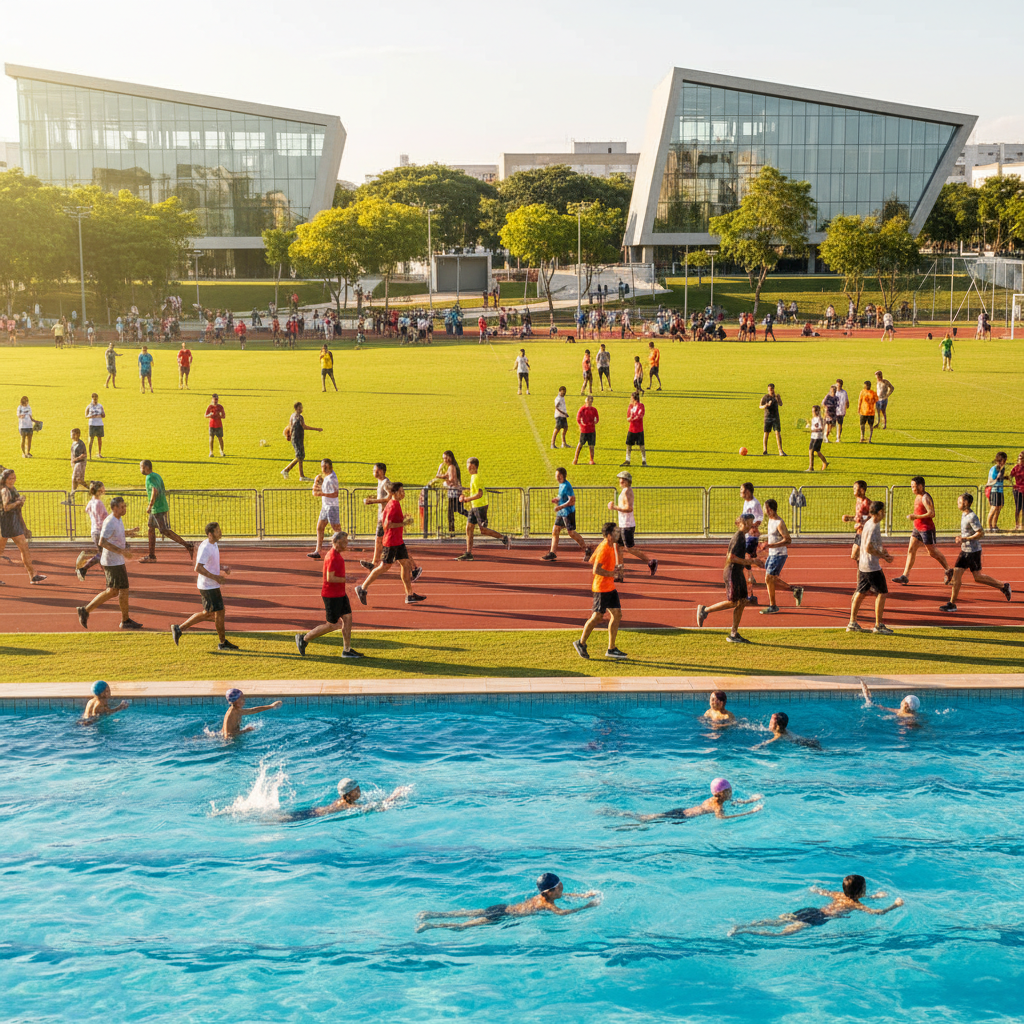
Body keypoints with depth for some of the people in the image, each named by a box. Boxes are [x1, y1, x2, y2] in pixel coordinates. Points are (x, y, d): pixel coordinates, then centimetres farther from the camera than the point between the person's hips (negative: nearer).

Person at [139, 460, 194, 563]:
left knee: (165, 531, -10)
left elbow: (155, 491, -32)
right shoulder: (157, 476, 14)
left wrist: (150, 505, -24)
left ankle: (187, 545, -11)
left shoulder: (149, 478, -15)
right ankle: (151, 556, 18)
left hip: (158, 509, -10)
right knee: (151, 529, 14)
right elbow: (163, 491, 21)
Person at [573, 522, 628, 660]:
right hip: (602, 588, -10)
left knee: (617, 615, 7)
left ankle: (611, 649, 12)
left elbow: (592, 559, 21)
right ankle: (581, 643, 15)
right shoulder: (604, 548, -20)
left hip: (610, 587, 10)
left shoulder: (611, 546, 11)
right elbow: (596, 570, -24)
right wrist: (613, 574, -17)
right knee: (597, 617, -2)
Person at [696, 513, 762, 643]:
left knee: (742, 602, 7)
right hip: (733, 573, -10)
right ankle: (705, 610, 8)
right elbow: (731, 558, -22)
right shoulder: (738, 537, -17)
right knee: (733, 602, -6)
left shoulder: (742, 536, 14)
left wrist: (753, 561, 17)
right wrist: (750, 562, -18)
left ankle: (734, 634, 10)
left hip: (738, 573, 10)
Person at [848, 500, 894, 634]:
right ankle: (878, 625, 1)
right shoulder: (874, 527, -18)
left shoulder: (868, 523, 11)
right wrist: (883, 556, -14)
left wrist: (883, 552, 12)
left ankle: (852, 623, 16)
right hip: (872, 566, -9)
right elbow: (868, 548, -21)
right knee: (881, 593, -2)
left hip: (863, 565, 9)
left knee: (860, 593, 12)